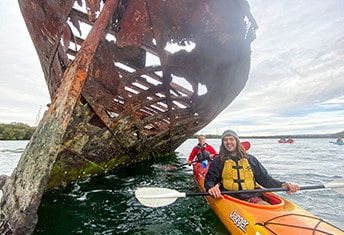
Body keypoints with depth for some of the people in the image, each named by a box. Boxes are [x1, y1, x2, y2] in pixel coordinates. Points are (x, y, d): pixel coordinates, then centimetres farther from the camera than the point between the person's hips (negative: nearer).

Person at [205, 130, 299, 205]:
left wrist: (282, 185, -3)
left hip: (252, 196, 3)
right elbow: (209, 179, 6)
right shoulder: (218, 161, 8)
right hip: (230, 197, -2)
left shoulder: (250, 159, 15)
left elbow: (265, 178, 15)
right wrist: (211, 187, -18)